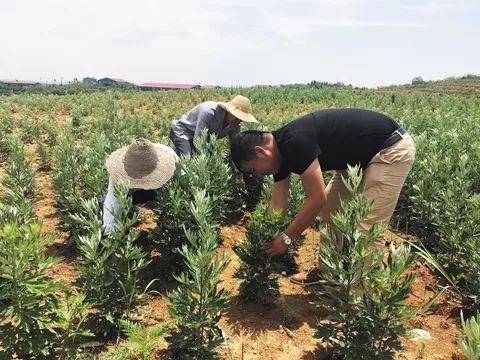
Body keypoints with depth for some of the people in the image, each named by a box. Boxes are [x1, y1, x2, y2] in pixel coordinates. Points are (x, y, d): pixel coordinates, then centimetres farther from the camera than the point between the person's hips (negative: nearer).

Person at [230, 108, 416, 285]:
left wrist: (286, 238, -16)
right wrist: (266, 241, 4)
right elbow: (278, 203, 5)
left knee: (366, 228, -12)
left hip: (393, 149, -10)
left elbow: (316, 198, -25)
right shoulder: (281, 149, 0)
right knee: (329, 209, 12)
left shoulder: (295, 141, -28)